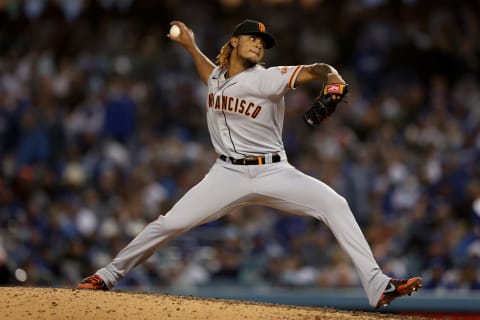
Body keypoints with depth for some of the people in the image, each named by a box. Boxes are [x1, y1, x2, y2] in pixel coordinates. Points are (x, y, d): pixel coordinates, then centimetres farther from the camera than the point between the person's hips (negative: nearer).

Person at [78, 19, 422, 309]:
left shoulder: (265, 79, -10)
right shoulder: (217, 76, 8)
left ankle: (377, 286, -26)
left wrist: (332, 79, -45)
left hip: (273, 172, -4)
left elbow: (313, 70, -24)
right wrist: (190, 45, 28)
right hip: (228, 174, 4)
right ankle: (110, 274, 13)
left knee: (334, 204, -24)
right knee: (170, 223, -7)